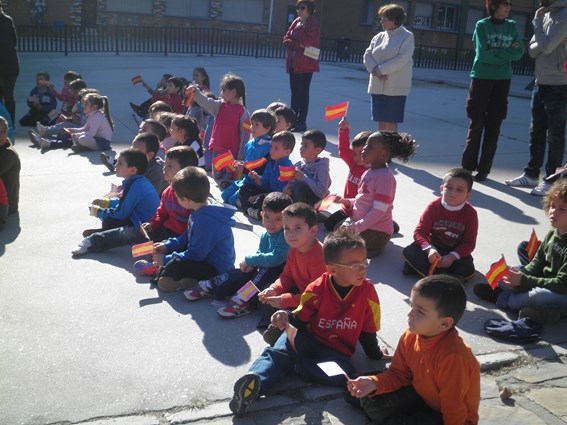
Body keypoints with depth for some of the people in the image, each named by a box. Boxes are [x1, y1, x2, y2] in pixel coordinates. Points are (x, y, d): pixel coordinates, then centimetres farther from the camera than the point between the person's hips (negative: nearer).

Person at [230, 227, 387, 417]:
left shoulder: (367, 291, -9)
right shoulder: (316, 290, -11)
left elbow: (368, 330, 4)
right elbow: (300, 320, -5)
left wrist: (376, 355, 10)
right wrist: (287, 317, -26)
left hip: (337, 350, 1)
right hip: (307, 338, -1)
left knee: (344, 371, -32)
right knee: (278, 352, -29)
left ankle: (290, 365, -26)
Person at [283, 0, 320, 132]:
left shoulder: (314, 24, -5)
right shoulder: (296, 22, 15)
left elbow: (307, 41, -19)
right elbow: (286, 40, 7)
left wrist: (299, 28, -7)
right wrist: (299, 45, -9)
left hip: (306, 64, -7)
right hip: (293, 62, 7)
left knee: (303, 92, -6)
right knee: (295, 91, 10)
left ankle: (301, 122, -3)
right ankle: (293, 120, 17)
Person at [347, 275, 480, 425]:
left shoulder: (452, 357, -36)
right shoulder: (410, 336, -14)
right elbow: (398, 374, -1)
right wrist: (374, 383, -18)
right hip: (420, 395, 6)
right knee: (371, 402, -7)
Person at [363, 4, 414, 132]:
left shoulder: (407, 36, -5)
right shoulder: (379, 37, 11)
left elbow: (401, 60, -16)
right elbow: (367, 55, 7)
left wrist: (380, 70, -15)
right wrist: (375, 71, -12)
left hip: (396, 87, -5)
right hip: (377, 86, 5)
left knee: (391, 122, -3)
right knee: (381, 121, 10)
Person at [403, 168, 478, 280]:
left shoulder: (470, 213, -13)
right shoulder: (433, 206, -12)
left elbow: (469, 243, -12)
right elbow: (420, 231, -14)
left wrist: (452, 256, -30)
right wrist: (429, 249, -34)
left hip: (456, 251, 0)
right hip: (433, 247, 0)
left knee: (468, 270, -29)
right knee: (408, 251, -22)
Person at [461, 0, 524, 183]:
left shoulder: (512, 26, 7)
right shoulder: (482, 25, -3)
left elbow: (518, 53, -3)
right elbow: (483, 54, -12)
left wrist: (495, 52, -12)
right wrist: (507, 53, -9)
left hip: (502, 81, 3)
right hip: (481, 79, -3)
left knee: (493, 126, 2)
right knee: (476, 124, 0)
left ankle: (484, 168, 8)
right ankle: (468, 166, 8)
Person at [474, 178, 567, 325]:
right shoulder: (552, 234, 1)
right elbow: (537, 262, 9)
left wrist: (523, 280, -25)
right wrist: (521, 274, -13)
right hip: (545, 283, 9)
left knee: (539, 296, -38)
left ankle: (501, 298, -8)